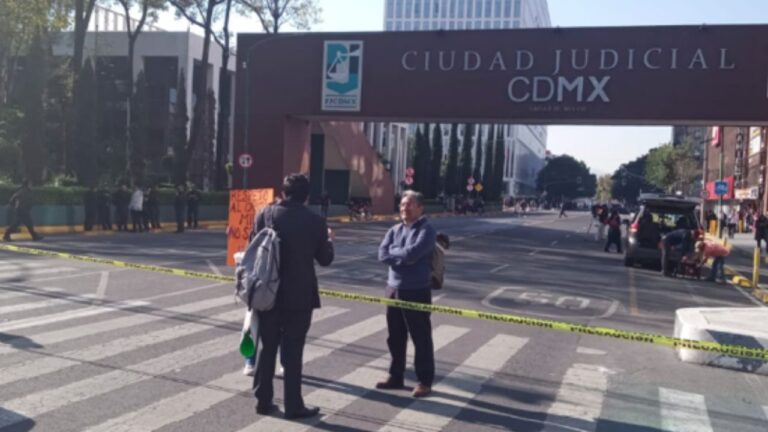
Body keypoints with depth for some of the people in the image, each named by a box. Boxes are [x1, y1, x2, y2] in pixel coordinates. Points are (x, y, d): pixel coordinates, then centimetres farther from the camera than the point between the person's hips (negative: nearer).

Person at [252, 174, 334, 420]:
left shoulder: (265, 214, -2)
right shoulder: (316, 221, -6)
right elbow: (325, 259, 2)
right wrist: (329, 240, 21)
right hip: (299, 295, -2)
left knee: (267, 348, 13)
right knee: (293, 351, 4)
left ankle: (263, 400, 19)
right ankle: (293, 405, 10)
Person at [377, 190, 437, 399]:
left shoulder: (426, 231, -11)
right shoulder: (395, 230, 9)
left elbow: (411, 254, -24)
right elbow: (382, 255, -3)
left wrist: (393, 251, -7)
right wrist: (403, 255, -15)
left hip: (416, 291, -6)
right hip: (394, 288, 7)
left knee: (421, 338, 3)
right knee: (395, 336, 15)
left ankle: (425, 381, 14)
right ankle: (395, 376, 28)